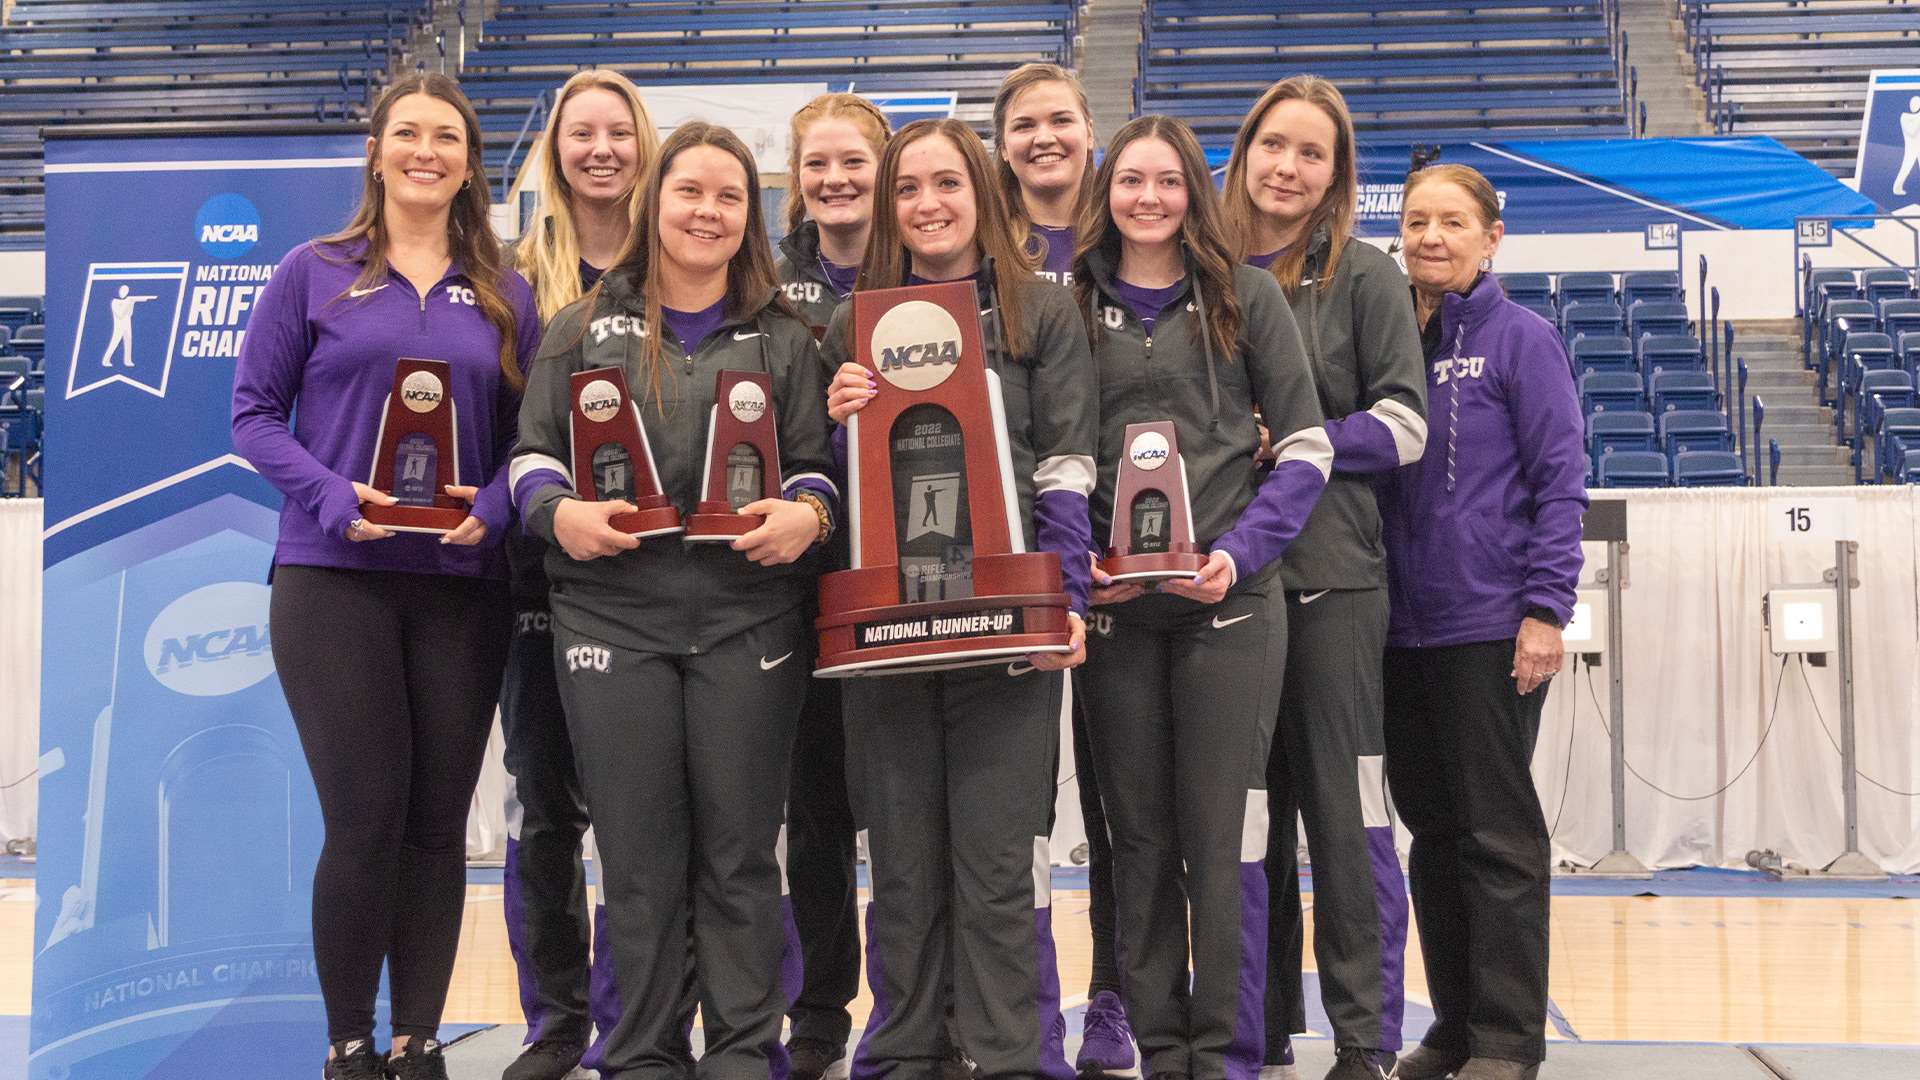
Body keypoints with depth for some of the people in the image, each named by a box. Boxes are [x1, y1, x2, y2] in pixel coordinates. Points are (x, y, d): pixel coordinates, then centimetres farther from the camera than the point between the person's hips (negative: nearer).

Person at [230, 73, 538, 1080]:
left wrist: (494, 506, -10)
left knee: (437, 822, 6)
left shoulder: (505, 297, 11)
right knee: (365, 819, -5)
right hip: (333, 578, -3)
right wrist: (334, 497, -14)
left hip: (463, 583, 3)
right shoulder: (313, 273, 4)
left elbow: (527, 435, 11)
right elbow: (254, 412, 2)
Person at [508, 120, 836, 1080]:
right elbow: (531, 451, 9)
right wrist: (557, 511, -11)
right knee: (638, 856, 5)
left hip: (748, 619, 0)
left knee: (740, 853, 4)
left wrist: (806, 512, -13)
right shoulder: (583, 327, 12)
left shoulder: (783, 339, 12)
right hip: (612, 615, 0)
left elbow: (815, 463, 9)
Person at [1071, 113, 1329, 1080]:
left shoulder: (1246, 296, 4)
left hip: (1230, 598, -2)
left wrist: (1239, 552, -11)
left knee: (1221, 833, -1)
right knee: (1139, 834, 7)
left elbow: (1304, 446, 2)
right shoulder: (1074, 304, 9)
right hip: (1112, 604, 2)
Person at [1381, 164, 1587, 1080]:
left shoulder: (1520, 339, -4)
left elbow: (1560, 480, -8)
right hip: (1402, 625, 6)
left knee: (1496, 833, -1)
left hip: (1489, 625, -5)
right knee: (1430, 829, 12)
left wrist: (1546, 608, -14)